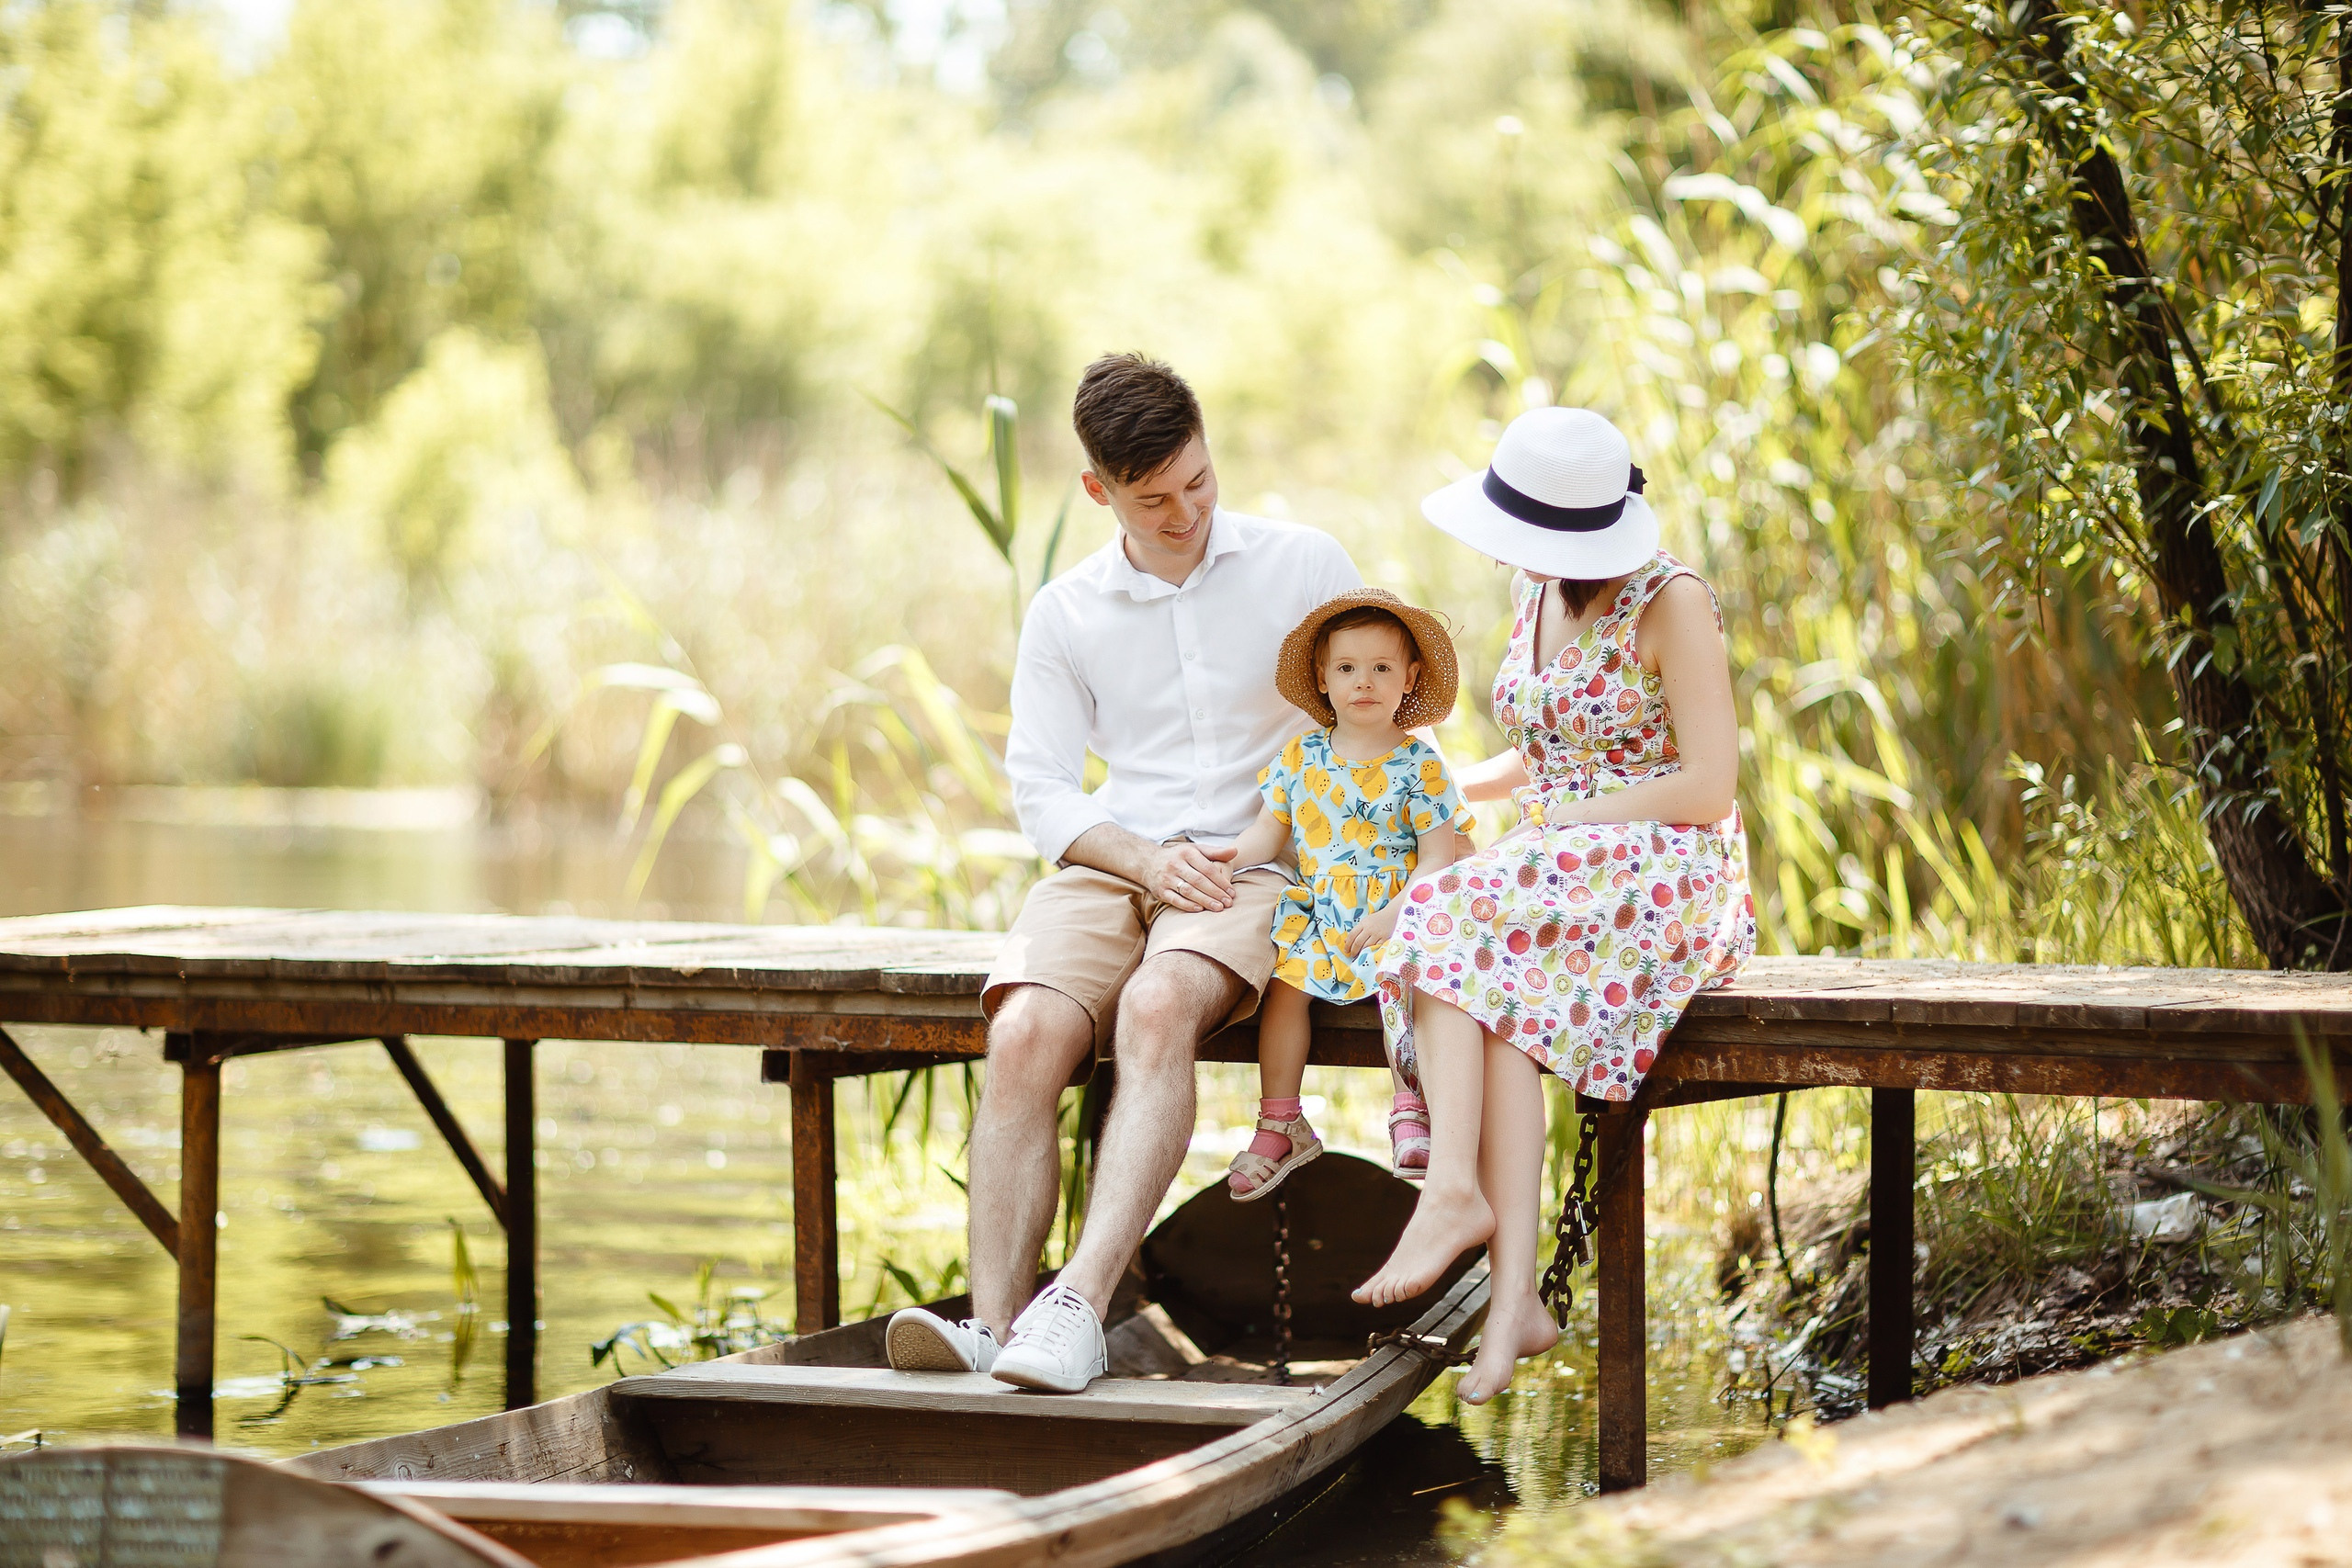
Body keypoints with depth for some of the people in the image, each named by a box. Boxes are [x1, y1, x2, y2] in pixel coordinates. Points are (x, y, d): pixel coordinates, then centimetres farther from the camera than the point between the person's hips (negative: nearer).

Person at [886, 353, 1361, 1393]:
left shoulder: (1305, 566, 8)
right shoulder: (1064, 613, 13)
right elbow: (1040, 785, 9)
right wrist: (1145, 857, -10)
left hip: (1258, 867, -3)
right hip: (1110, 866, 3)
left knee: (1158, 1006, -36)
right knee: (1025, 1031, -29)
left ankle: (1082, 1303, -46)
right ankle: (994, 1322, -37)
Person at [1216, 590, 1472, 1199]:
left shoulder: (1419, 765, -2)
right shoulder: (1301, 758, 8)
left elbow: (1438, 857, -6)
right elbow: (1270, 830, 12)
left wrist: (1393, 916, -18)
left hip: (1395, 913, -3)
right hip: (1319, 914, 4)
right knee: (1283, 983, -17)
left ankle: (1410, 1110, -17)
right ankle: (1280, 1124, -7)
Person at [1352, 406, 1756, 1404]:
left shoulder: (1670, 602, -8)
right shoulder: (1538, 596, 15)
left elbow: (1709, 786, -14)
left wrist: (1562, 817, -14)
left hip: (1666, 879, -6)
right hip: (1547, 868, 6)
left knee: (1455, 913, -33)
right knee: (1502, 988, -30)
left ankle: (1456, 1189, -41)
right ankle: (1513, 1297, -42)